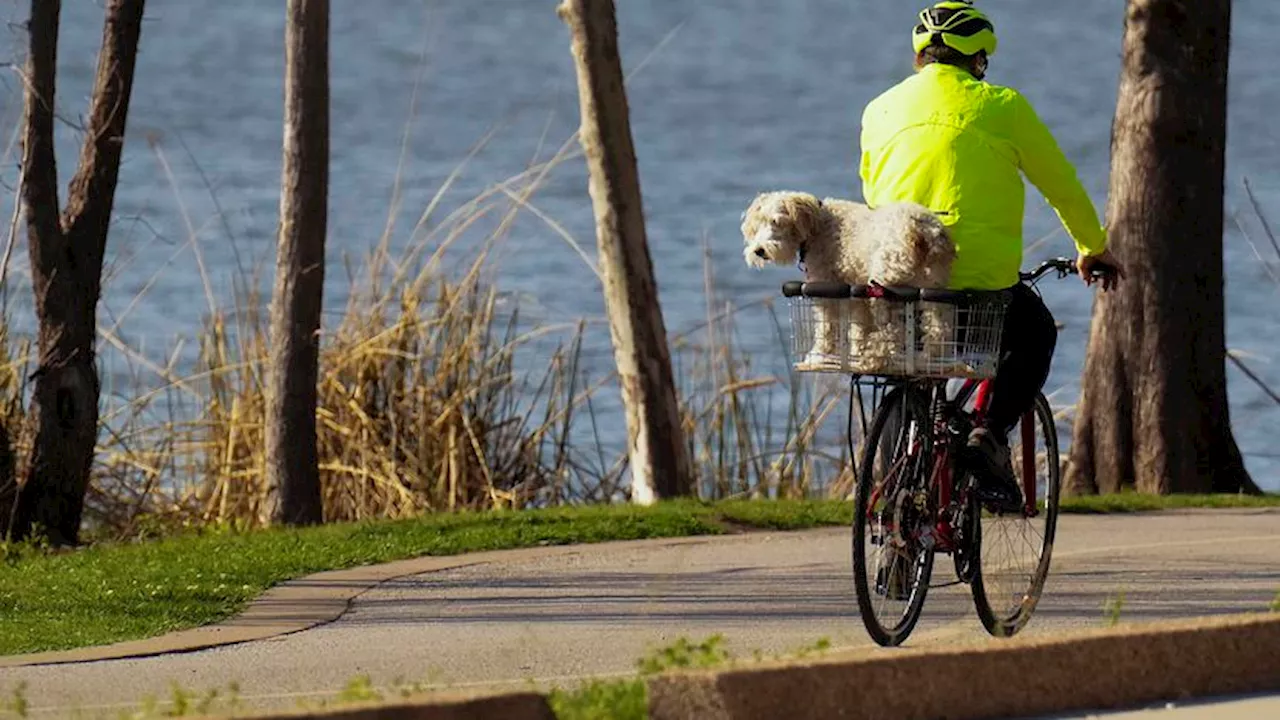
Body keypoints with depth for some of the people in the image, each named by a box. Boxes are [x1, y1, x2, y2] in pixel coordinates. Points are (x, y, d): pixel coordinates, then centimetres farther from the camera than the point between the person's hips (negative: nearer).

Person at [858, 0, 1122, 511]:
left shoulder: (881, 109, 14)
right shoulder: (1002, 106, 6)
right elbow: (1061, 185, 15)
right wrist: (1093, 249, 32)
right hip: (981, 274, -3)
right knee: (1036, 334, 27)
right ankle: (992, 434, 6)